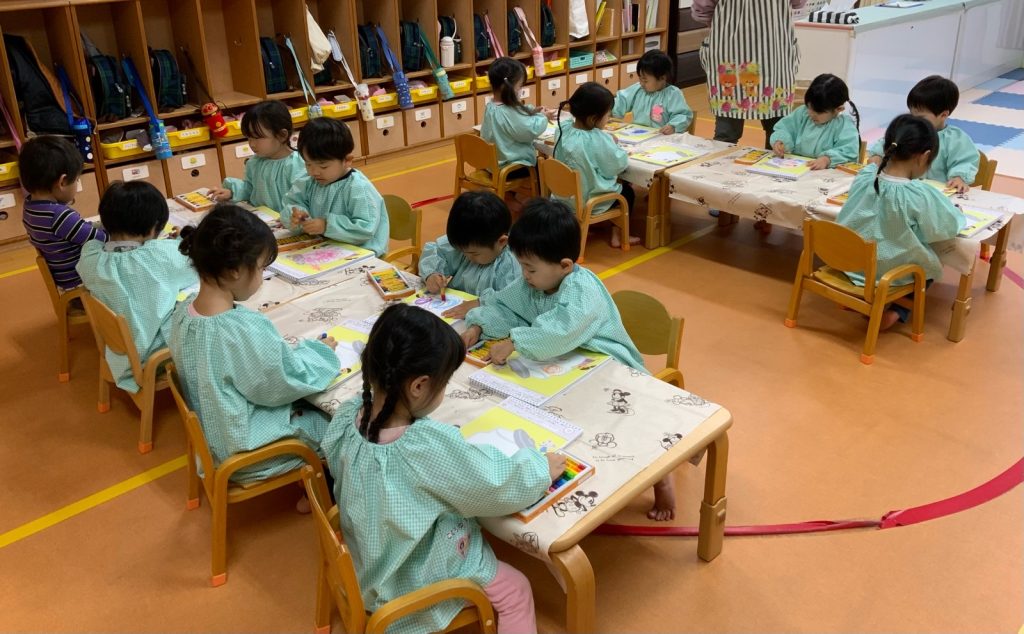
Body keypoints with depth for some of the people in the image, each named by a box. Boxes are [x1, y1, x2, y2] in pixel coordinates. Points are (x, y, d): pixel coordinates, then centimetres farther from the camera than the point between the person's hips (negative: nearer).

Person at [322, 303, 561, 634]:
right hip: (419, 582, -7)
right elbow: (496, 488, -24)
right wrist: (541, 468, -5)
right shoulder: (434, 445, -37)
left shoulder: (346, 417, -18)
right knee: (515, 590, 15)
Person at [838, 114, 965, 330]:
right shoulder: (921, 195, -26)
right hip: (891, 273, -4)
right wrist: (956, 213, 7)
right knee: (930, 267, 27)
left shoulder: (864, 177, -13)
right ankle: (896, 311, 11)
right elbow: (948, 227, -11)